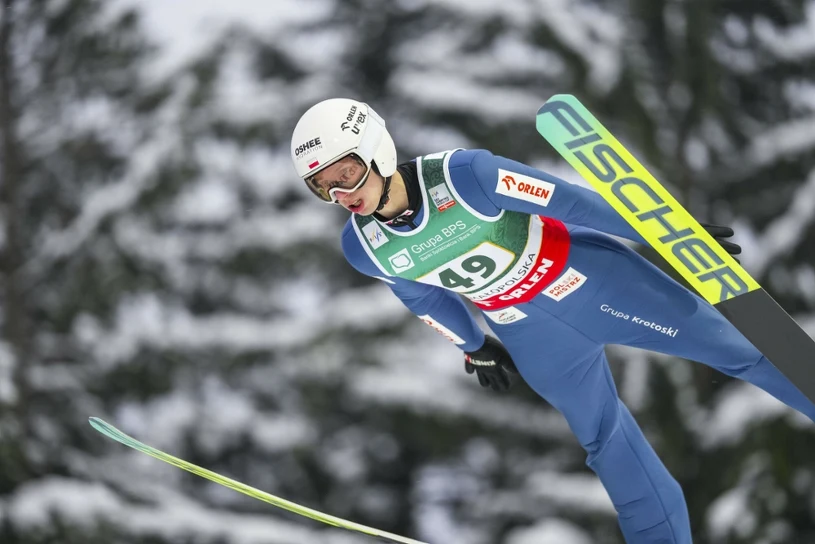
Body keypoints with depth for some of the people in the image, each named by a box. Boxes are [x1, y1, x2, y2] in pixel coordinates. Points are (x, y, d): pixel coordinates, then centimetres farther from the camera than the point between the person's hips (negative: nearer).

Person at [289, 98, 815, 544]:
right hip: (532, 335, 4)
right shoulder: (364, 248, -16)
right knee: (605, 441, 13)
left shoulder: (462, 174, -32)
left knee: (736, 348, 2)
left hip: (585, 276, -4)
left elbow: (570, 201, -23)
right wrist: (473, 345, 20)